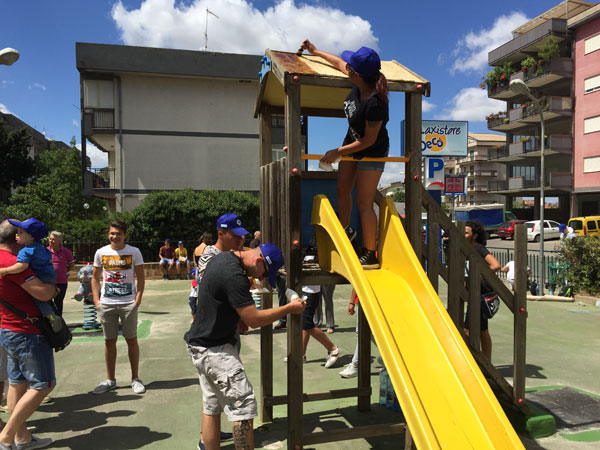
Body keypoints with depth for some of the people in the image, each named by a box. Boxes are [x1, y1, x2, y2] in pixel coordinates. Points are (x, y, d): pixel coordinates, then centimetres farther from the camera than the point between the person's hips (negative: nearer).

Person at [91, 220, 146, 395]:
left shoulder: (134, 252, -2)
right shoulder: (101, 252, 4)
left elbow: (141, 277, 1)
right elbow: (95, 277, 11)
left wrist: (138, 299, -8)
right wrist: (96, 300, 1)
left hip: (129, 303, -2)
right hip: (106, 304, 2)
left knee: (132, 340, 4)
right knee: (109, 341, 10)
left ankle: (135, 379, 17)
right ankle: (110, 380, 24)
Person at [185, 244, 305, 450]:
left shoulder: (222, 258, 6)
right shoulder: (234, 276, -25)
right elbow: (254, 319, -23)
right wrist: (289, 308, -14)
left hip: (201, 346, 10)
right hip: (215, 350, -10)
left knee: (211, 406, 18)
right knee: (244, 405, -6)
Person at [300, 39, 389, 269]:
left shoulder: (374, 103, -36)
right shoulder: (360, 84, -13)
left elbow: (368, 140, -27)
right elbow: (339, 62, 9)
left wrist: (338, 152, -19)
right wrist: (315, 51, 19)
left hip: (371, 153, -9)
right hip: (351, 141, 9)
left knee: (363, 203, -7)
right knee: (342, 190, 16)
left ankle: (370, 255, 4)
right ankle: (346, 230, 38)